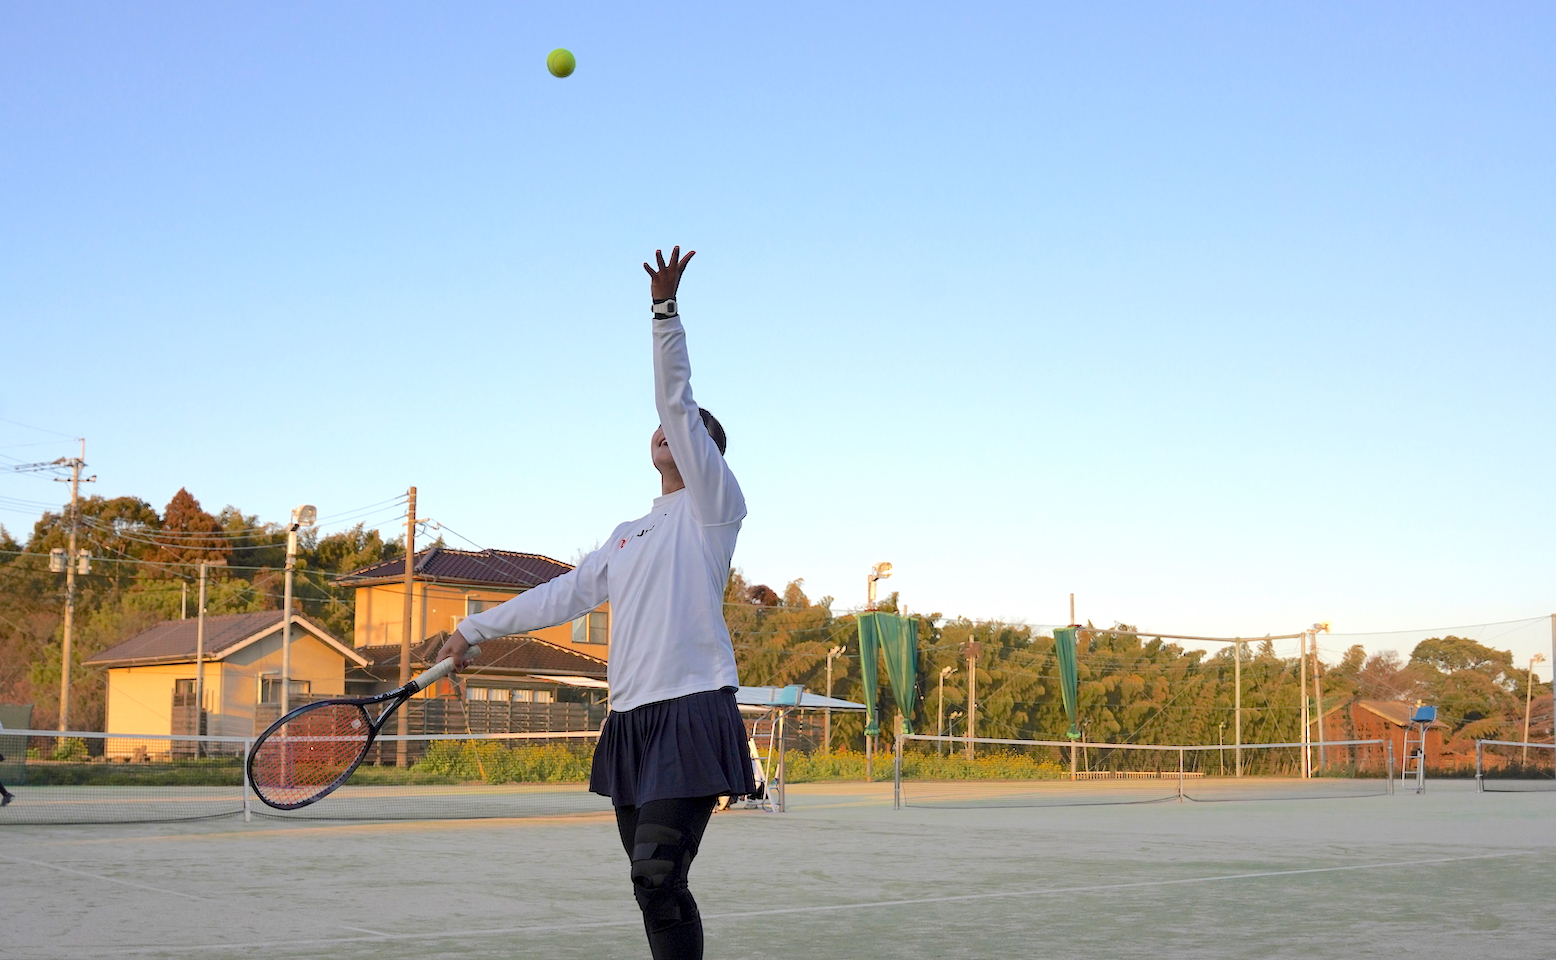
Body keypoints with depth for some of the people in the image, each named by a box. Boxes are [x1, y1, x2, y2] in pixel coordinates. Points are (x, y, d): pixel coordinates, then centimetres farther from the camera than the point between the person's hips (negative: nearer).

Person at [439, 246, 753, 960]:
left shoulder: (711, 504, 3)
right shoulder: (626, 536, 24)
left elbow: (677, 403, -7)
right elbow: (561, 597, 27)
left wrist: (665, 311, -14)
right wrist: (475, 630, 25)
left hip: (691, 712, -7)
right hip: (630, 720, 7)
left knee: (658, 878, -18)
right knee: (655, 888, 5)